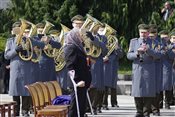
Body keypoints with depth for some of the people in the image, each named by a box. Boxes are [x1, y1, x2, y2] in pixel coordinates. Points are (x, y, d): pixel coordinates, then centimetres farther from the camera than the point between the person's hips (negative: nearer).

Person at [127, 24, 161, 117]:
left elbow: (158, 55, -5)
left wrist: (148, 50, -20)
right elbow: (128, 55, 6)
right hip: (137, 70, 1)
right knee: (137, 92, -1)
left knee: (148, 92, -4)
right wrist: (137, 53, -13)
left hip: (149, 70, -1)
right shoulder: (133, 41, 13)